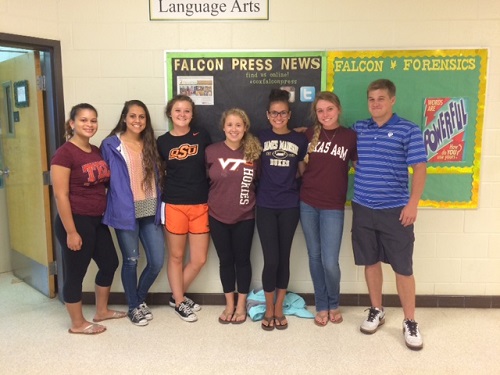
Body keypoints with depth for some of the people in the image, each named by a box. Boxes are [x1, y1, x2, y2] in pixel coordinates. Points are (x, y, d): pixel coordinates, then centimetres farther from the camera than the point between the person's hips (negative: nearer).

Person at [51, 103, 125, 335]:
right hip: (76, 221, -9)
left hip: (98, 220, 9)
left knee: (109, 264, 18)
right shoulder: (65, 153, -15)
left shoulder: (96, 151, 9)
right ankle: (77, 323, 23)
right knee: (75, 273, 6)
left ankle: (101, 311, 37)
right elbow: (60, 195, -18)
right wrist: (71, 231, -19)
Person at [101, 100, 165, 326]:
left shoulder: (150, 144, 11)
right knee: (131, 261, 6)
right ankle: (133, 307, 27)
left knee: (157, 261, 5)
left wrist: (159, 207, 9)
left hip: (150, 212, 5)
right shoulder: (111, 145, -3)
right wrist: (118, 203, -8)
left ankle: (140, 299, 31)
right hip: (126, 212, -4)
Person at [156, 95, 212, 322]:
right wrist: (161, 195, 0)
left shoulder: (201, 136, 2)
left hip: (201, 205, 2)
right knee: (176, 256, 9)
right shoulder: (162, 141, 0)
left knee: (199, 259, 6)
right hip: (174, 205, -1)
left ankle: (177, 296, 29)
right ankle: (179, 302, 27)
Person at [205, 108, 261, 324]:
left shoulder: (254, 152, -4)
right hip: (218, 216, 1)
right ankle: (229, 305, 28)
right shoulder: (211, 151, -5)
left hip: (245, 217, 0)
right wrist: (214, 199, 1)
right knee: (225, 260, 12)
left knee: (242, 259, 10)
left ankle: (241, 305, 26)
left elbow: (259, 181, 5)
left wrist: (255, 203, -3)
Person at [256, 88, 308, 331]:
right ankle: (269, 309, 18)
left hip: (289, 206, 1)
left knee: (284, 258, 9)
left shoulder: (299, 140, 3)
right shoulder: (260, 138, 2)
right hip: (265, 206, -1)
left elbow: (303, 171, 12)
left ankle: (279, 308, 25)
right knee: (271, 259, -2)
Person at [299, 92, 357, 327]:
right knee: (315, 257, 10)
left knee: (330, 262, -4)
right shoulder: (309, 134, 3)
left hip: (333, 207, -2)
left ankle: (334, 305, 23)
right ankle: (321, 307, 26)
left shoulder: (350, 137, -2)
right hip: (307, 204, 2)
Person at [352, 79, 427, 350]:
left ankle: (410, 322, 19)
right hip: (363, 208, 4)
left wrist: (413, 204, -14)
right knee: (371, 262, 13)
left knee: (403, 267, 3)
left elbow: (419, 168, -8)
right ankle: (376, 311, 30)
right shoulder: (358, 129, 6)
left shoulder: (408, 130, -5)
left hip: (395, 210, -3)